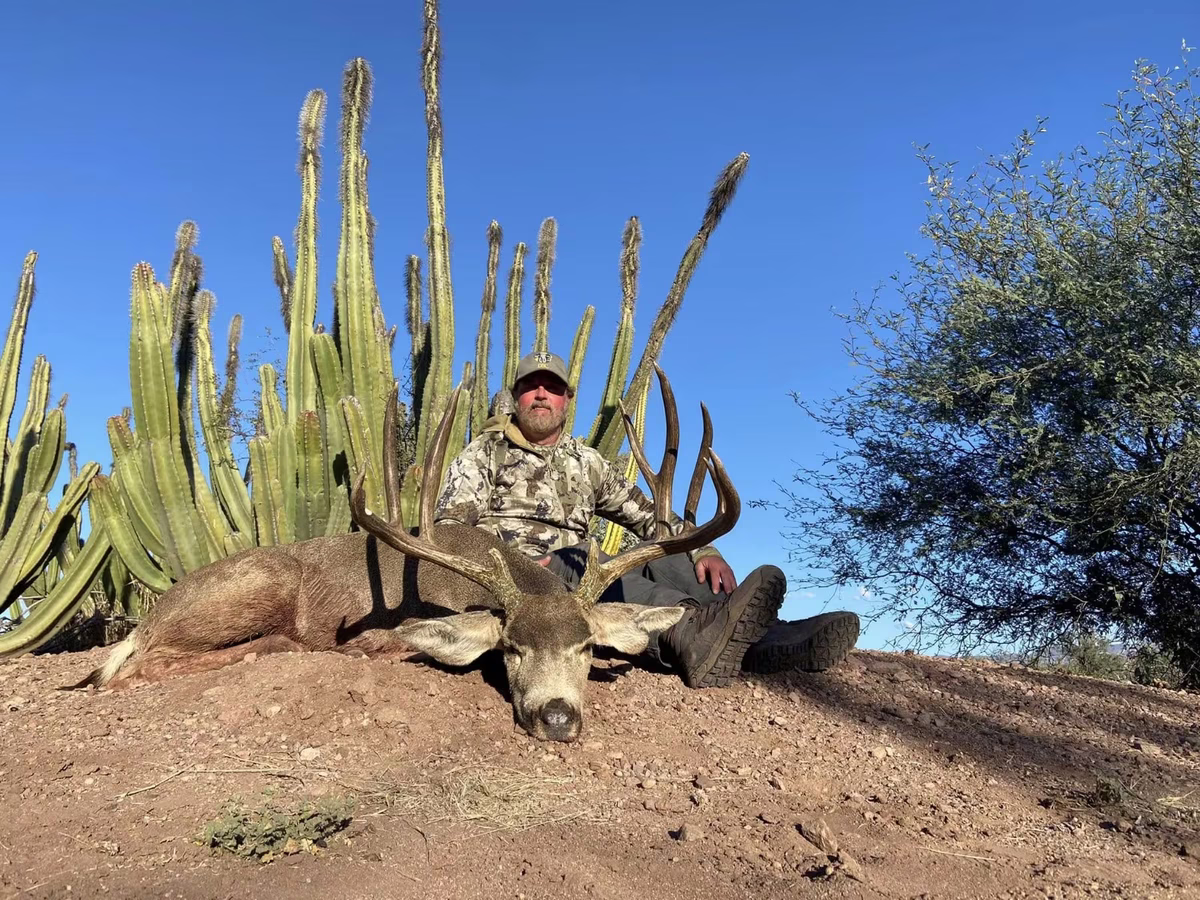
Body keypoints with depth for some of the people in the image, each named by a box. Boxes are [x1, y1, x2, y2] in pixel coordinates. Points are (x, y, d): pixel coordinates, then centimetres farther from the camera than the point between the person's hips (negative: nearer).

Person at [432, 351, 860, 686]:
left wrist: (701, 550, -5)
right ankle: (694, 624, -64)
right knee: (584, 565, -36)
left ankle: (761, 639, -46)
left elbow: (645, 513, 14)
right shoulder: (484, 453, 11)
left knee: (664, 561, -22)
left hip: (578, 571, 4)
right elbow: (450, 528, 0)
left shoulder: (585, 461, 22)